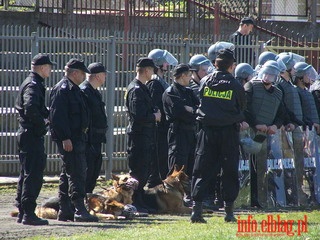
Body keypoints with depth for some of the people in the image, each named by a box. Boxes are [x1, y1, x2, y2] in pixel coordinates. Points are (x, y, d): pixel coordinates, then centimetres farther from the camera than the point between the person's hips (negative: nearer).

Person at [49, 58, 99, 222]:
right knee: (77, 173, -13)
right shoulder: (62, 89, -13)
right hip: (69, 140, -11)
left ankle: (64, 211, 16)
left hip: (76, 139, 11)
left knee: (68, 174, 12)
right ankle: (80, 210, -16)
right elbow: (57, 116, -21)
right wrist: (65, 138, -24)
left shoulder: (73, 89, 19)